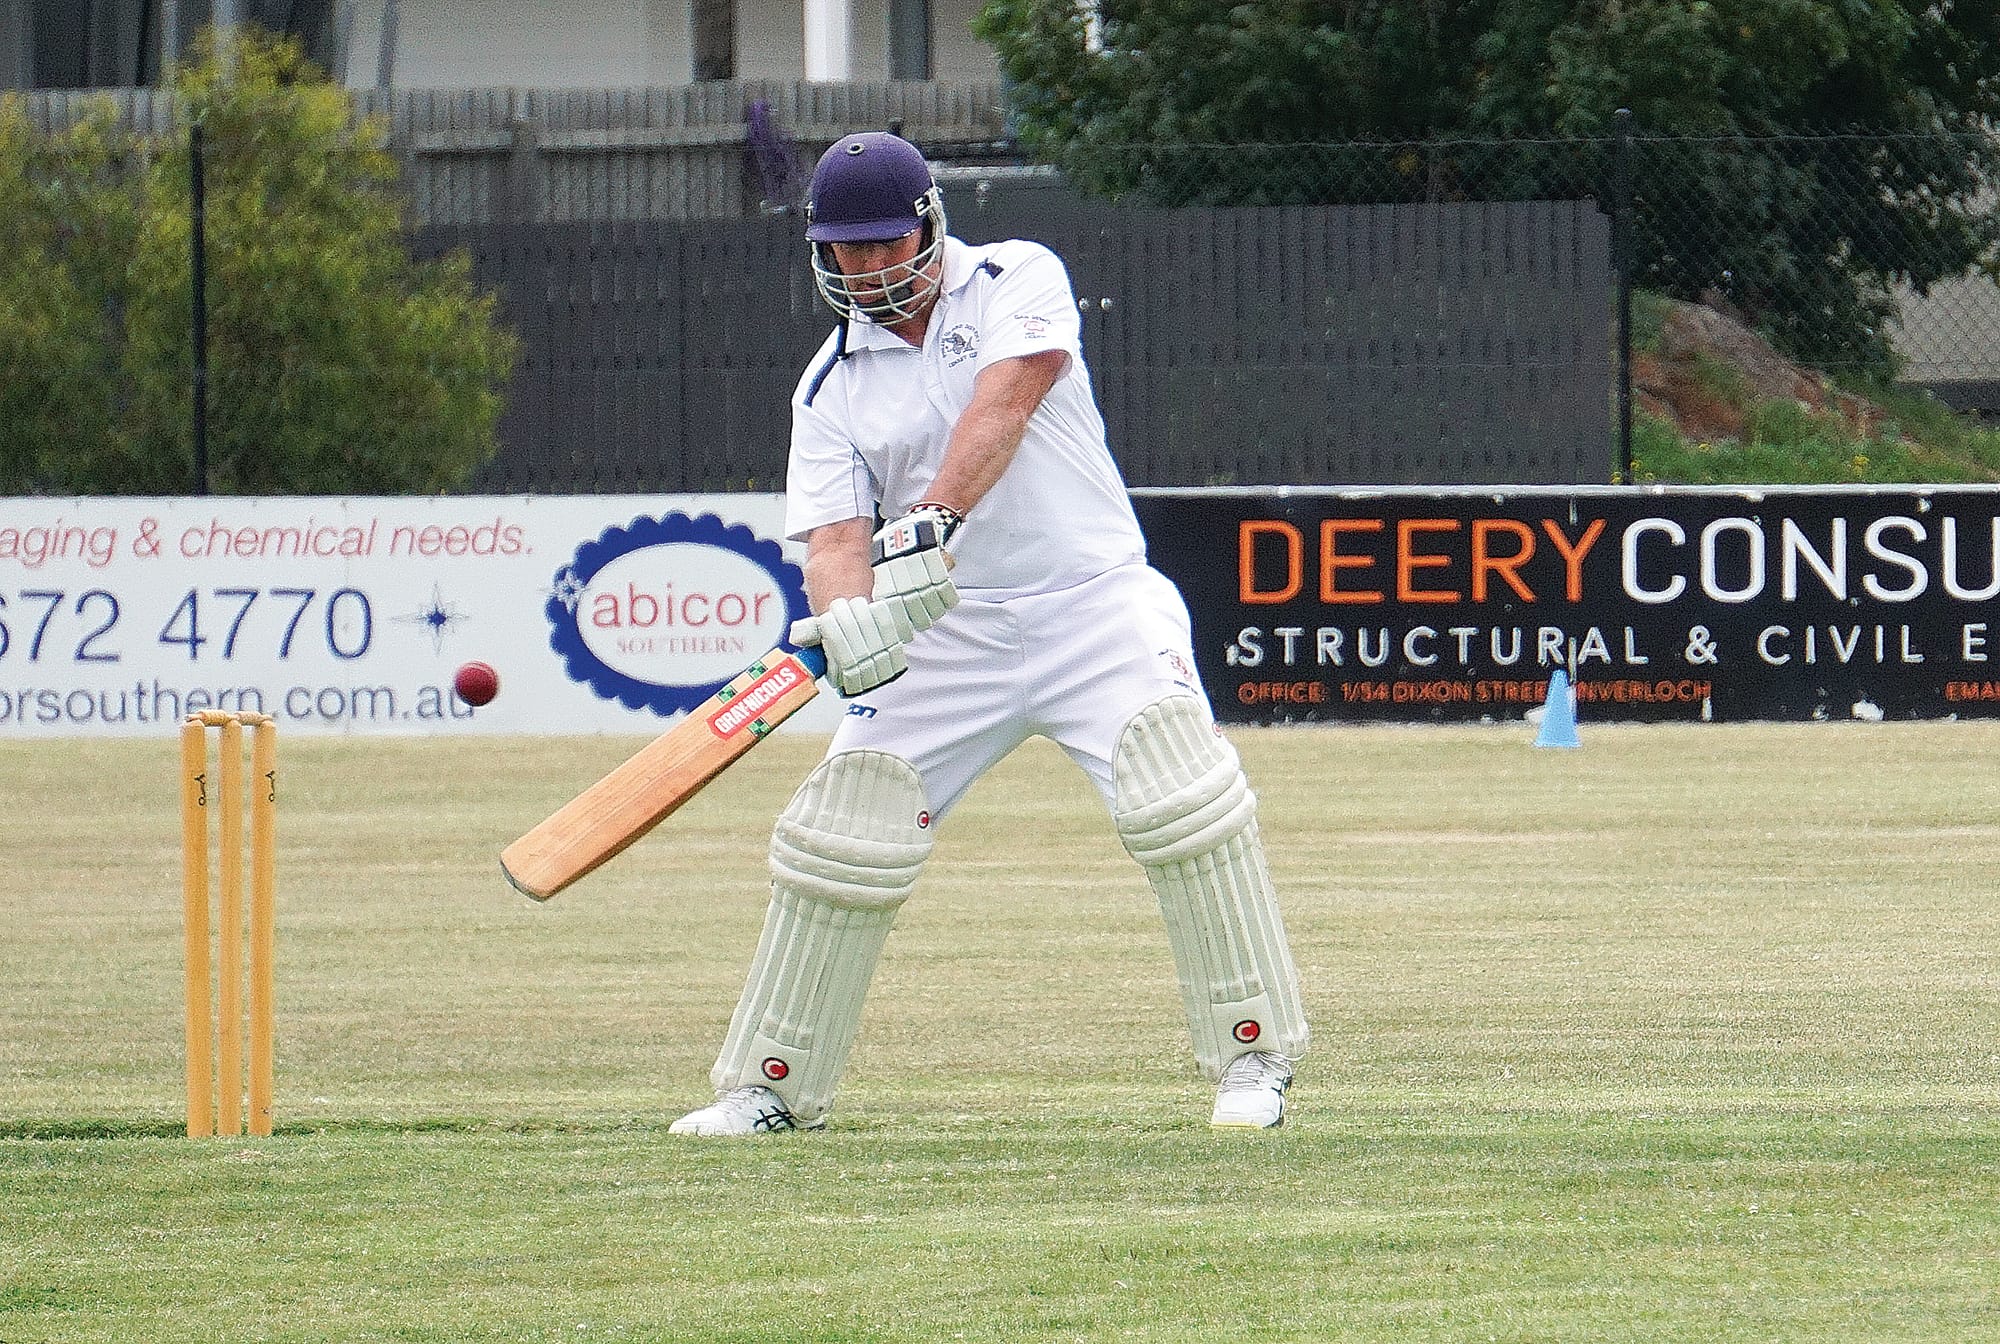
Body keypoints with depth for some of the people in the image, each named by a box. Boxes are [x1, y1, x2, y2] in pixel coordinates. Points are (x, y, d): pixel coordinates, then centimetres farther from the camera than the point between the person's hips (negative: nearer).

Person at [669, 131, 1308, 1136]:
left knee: (1182, 803, -22)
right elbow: (834, 532, -5)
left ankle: (1252, 1056, -12)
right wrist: (846, 619, -30)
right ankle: (775, 1086, 10)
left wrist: (930, 525, -37)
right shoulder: (832, 386, 6)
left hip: (1094, 601, -3)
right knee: (837, 837, -3)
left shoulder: (1018, 280, -2)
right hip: (949, 631, 3)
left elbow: (1006, 396, -21)